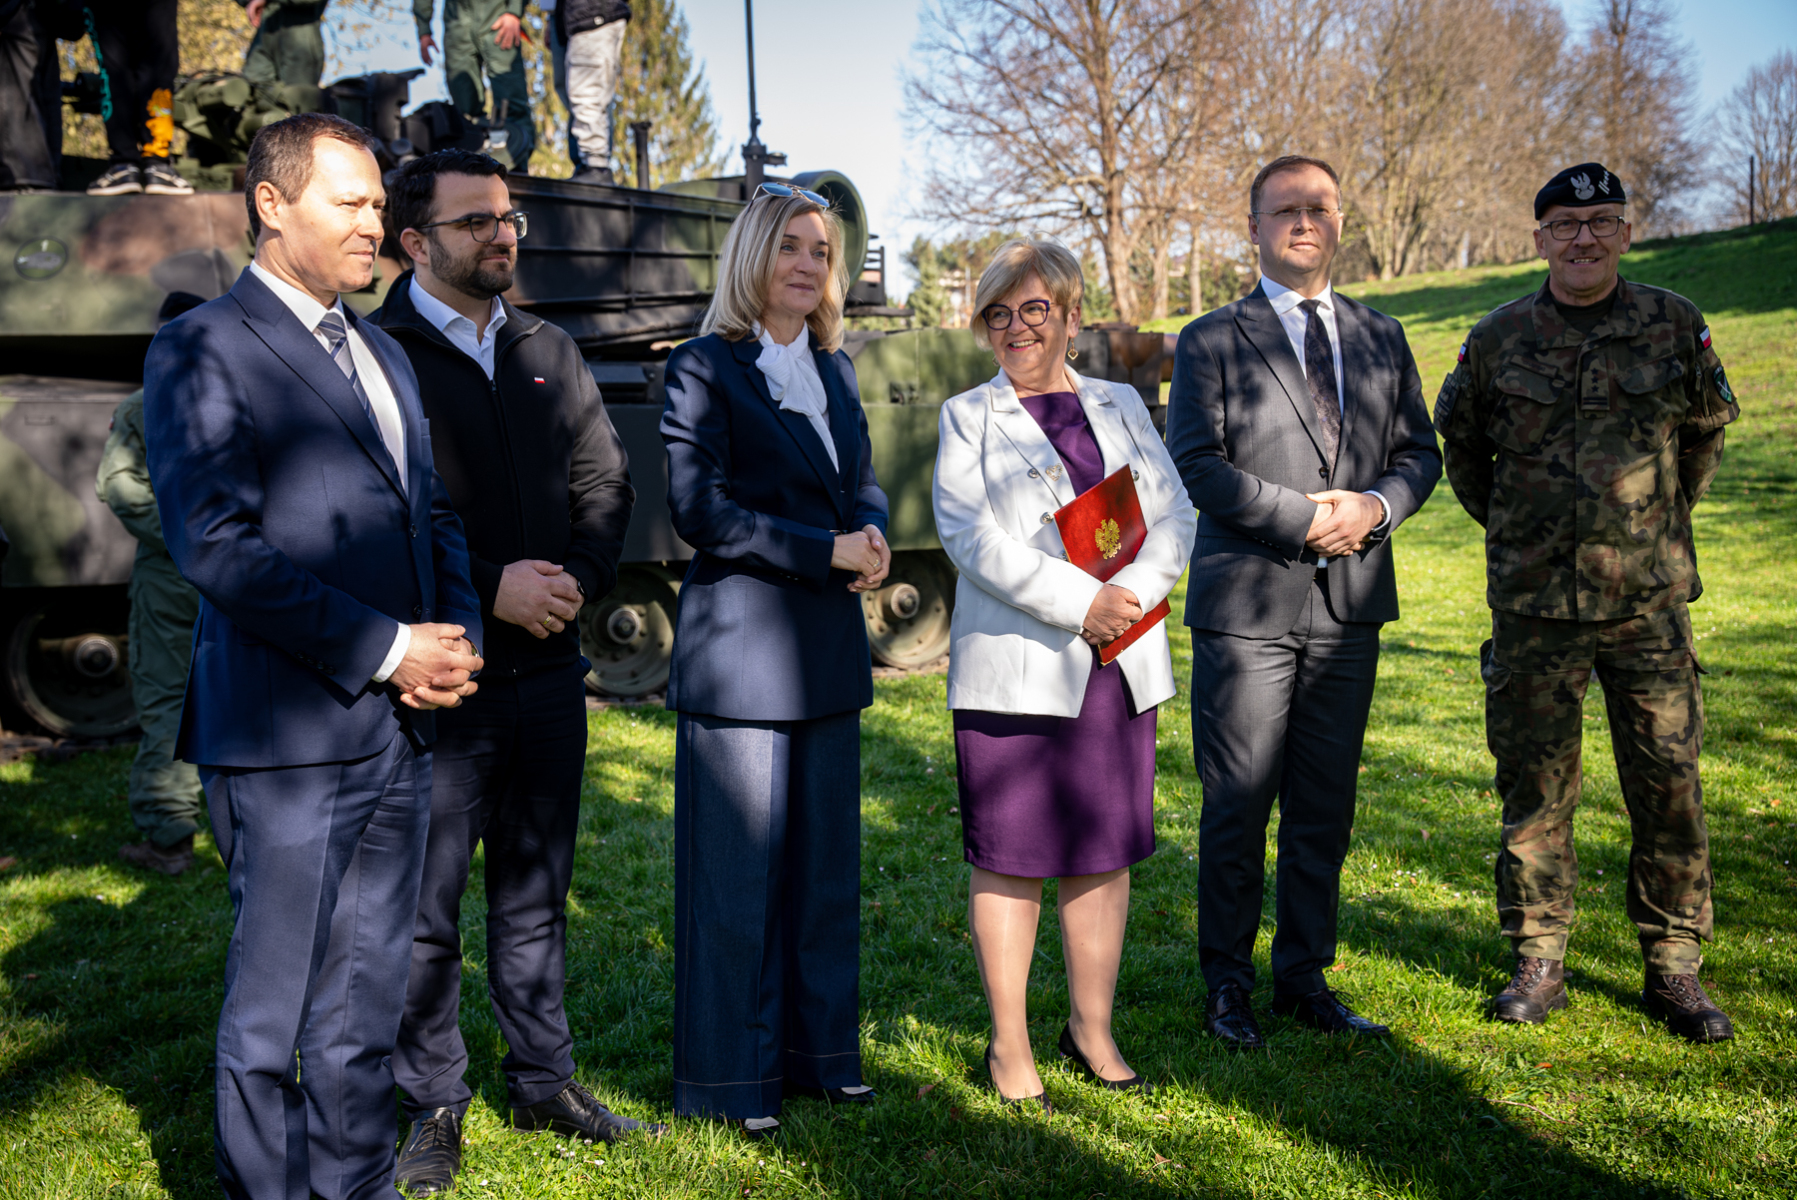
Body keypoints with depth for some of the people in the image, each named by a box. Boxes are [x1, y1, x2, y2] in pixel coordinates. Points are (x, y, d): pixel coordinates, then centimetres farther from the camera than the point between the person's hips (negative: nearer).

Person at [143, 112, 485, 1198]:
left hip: (401, 730, 7)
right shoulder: (203, 353, -5)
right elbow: (215, 545, -15)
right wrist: (384, 651, -16)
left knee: (367, 1009, 14)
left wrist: (455, 640, 2)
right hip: (290, 739, -7)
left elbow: (435, 511, 21)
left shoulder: (384, 355, 19)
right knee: (275, 1016, 3)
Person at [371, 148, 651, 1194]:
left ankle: (545, 1081, 28)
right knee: (425, 904, 3)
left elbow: (607, 484, 12)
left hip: (548, 669, 5)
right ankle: (432, 1106, 18)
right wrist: (488, 588, -16)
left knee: (538, 890, 15)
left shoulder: (553, 353, 13)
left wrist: (581, 577, -6)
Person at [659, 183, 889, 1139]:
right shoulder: (704, 368, -6)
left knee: (826, 862, 12)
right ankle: (734, 1078, 14)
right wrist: (829, 550, -16)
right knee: (738, 870, 1)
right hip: (740, 647, -7)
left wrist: (872, 535, -5)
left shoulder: (835, 368, 15)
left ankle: (819, 1050, 26)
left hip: (828, 648, 7)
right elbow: (698, 507, -14)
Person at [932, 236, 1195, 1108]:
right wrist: (1078, 604, -16)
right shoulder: (968, 419, 5)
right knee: (1010, 859, 0)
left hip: (1120, 665, 4)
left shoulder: (1120, 406, 16)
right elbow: (970, 536, -9)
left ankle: (1092, 1028, 23)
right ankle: (1009, 1045, 13)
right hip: (1013, 668, -3)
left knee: (1106, 852, 9)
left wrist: (1135, 594, -11)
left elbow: (1173, 513, 8)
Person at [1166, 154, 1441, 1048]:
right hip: (1247, 603, -4)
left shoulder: (1382, 339, 15)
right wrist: (1306, 517, -14)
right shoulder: (1211, 342, 2)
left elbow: (1418, 452, 14)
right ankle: (1227, 984, 15)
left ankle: (1305, 978, 22)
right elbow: (1197, 464, -7)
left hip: (1350, 603, 4)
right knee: (1239, 808, 0)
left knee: (1325, 806, 10)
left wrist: (1376, 506, -7)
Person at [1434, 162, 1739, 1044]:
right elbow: (1459, 441, 18)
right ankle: (1538, 963, 18)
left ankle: (1674, 968, 17)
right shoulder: (1499, 339, 2)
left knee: (1669, 783, 3)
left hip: (1649, 599, 0)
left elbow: (1706, 432, 19)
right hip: (1533, 604, 0)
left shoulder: (1675, 326, 3)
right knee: (1534, 786, 5)